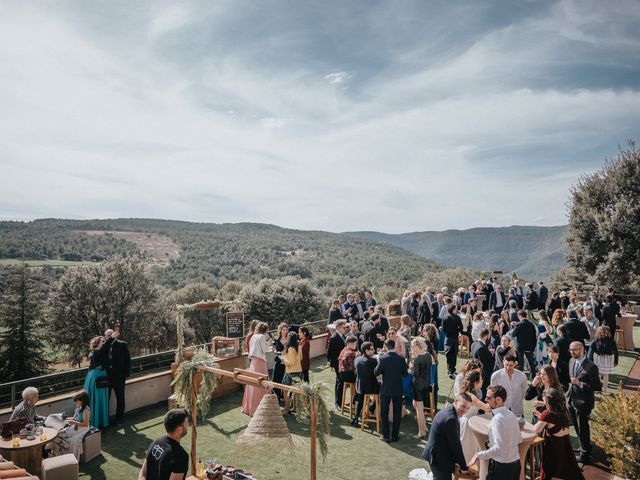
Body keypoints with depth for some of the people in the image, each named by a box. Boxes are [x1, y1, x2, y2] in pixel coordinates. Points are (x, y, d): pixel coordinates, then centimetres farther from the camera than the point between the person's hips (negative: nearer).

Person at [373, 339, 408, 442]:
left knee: (384, 413, 10)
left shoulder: (382, 358, -16)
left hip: (386, 390, -2)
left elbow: (376, 372, -12)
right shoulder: (401, 359, -10)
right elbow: (405, 374, -2)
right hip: (398, 390, 2)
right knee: (397, 413, 13)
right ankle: (395, 435, 19)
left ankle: (386, 436, 12)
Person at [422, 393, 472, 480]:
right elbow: (455, 444, -21)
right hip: (439, 458, -10)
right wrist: (464, 467, -10)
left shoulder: (446, 411, 4)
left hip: (435, 453, 10)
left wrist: (455, 459, 15)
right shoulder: (451, 419, -28)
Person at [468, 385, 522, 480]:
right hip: (515, 463, 8)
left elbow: (499, 448, -28)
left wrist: (479, 455, -23)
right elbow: (518, 439, 13)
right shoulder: (511, 414, 2)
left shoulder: (497, 419, -23)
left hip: (501, 466, -8)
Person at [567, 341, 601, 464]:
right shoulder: (572, 361, 3)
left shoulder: (591, 367, -20)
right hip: (571, 401, 7)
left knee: (583, 429, 7)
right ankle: (584, 447, 42)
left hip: (583, 403, -7)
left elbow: (598, 387, -18)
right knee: (577, 428, 21)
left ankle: (585, 454, 25)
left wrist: (581, 384, -27)